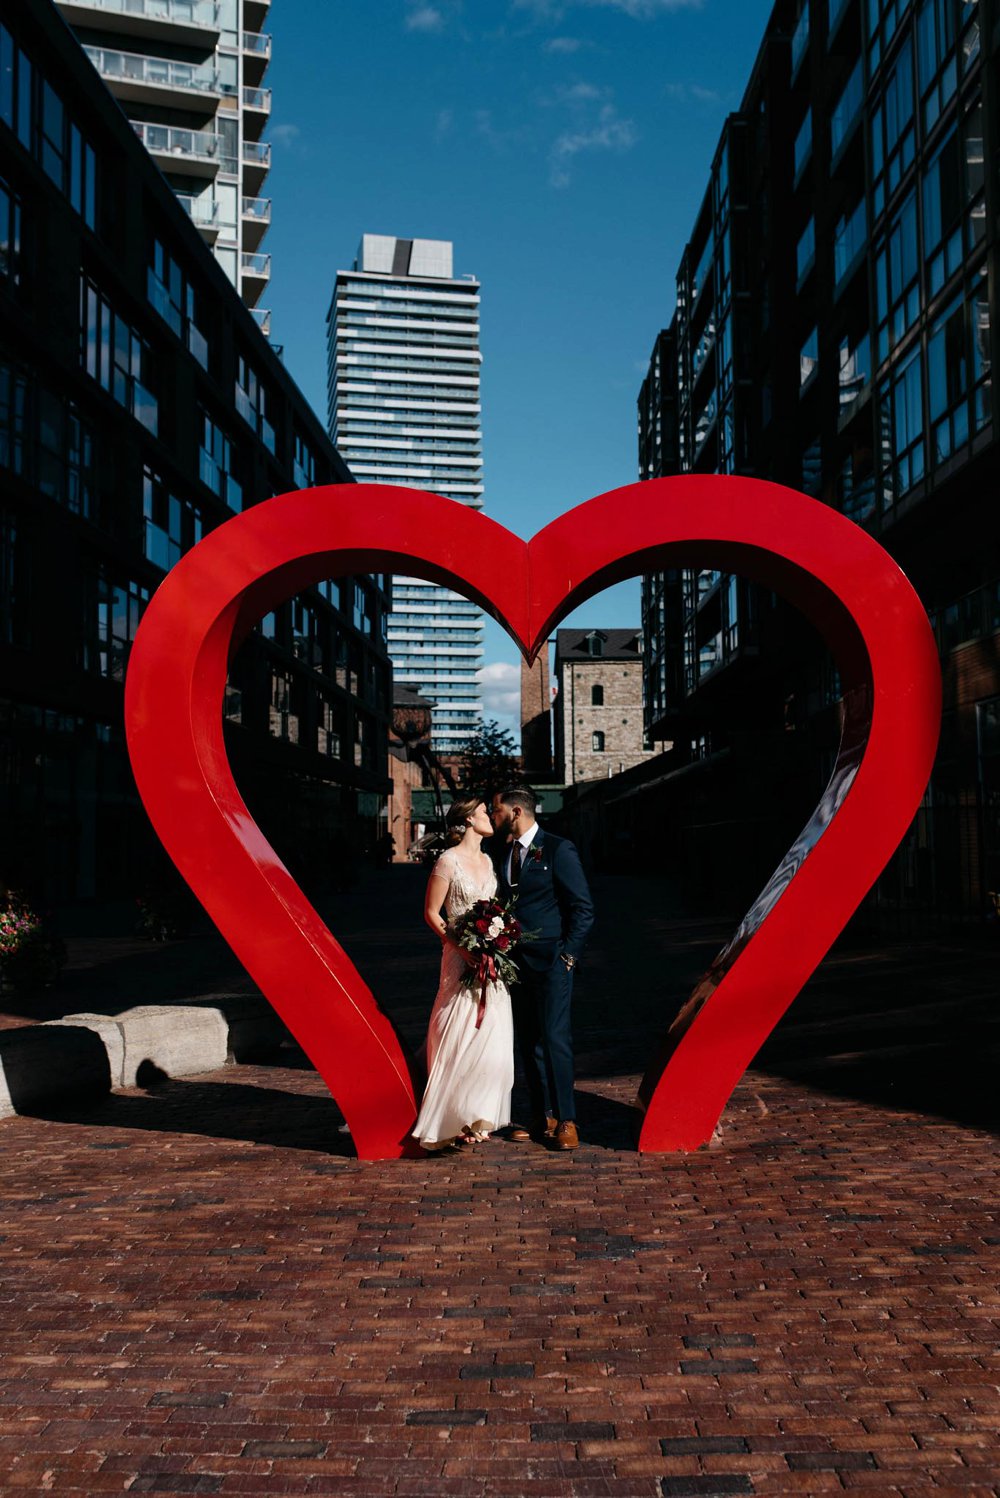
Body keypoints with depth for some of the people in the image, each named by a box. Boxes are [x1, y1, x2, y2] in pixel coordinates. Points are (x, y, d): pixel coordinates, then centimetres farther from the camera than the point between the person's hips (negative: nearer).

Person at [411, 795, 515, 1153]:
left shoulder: (487, 861, 13)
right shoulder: (449, 860, -9)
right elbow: (431, 913, -9)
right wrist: (461, 946, -17)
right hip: (462, 960, -7)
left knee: (492, 1040, 5)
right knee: (463, 1042, -6)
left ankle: (478, 1117, 15)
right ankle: (453, 1123, 5)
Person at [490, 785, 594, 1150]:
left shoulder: (558, 849, -7)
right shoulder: (501, 852, 12)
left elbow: (583, 908, -7)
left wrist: (568, 954, -10)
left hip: (550, 961, -6)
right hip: (515, 962, 6)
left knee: (555, 1038, -8)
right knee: (528, 1041, 9)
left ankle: (566, 1121, 1)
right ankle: (542, 1118, 17)